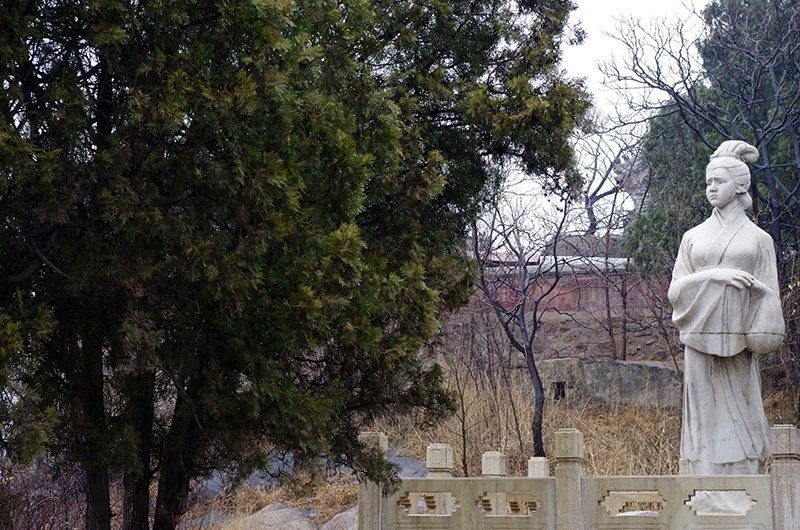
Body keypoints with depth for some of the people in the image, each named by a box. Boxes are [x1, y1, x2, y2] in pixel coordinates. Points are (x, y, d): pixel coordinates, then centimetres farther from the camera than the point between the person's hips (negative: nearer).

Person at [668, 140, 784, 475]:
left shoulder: (758, 238, 9)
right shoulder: (693, 237, 14)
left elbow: (768, 295, 3)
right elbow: (676, 289, 6)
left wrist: (761, 336, -12)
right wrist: (714, 274, -9)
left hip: (737, 340, -1)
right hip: (701, 337, 1)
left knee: (741, 418, -3)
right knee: (705, 419, -1)